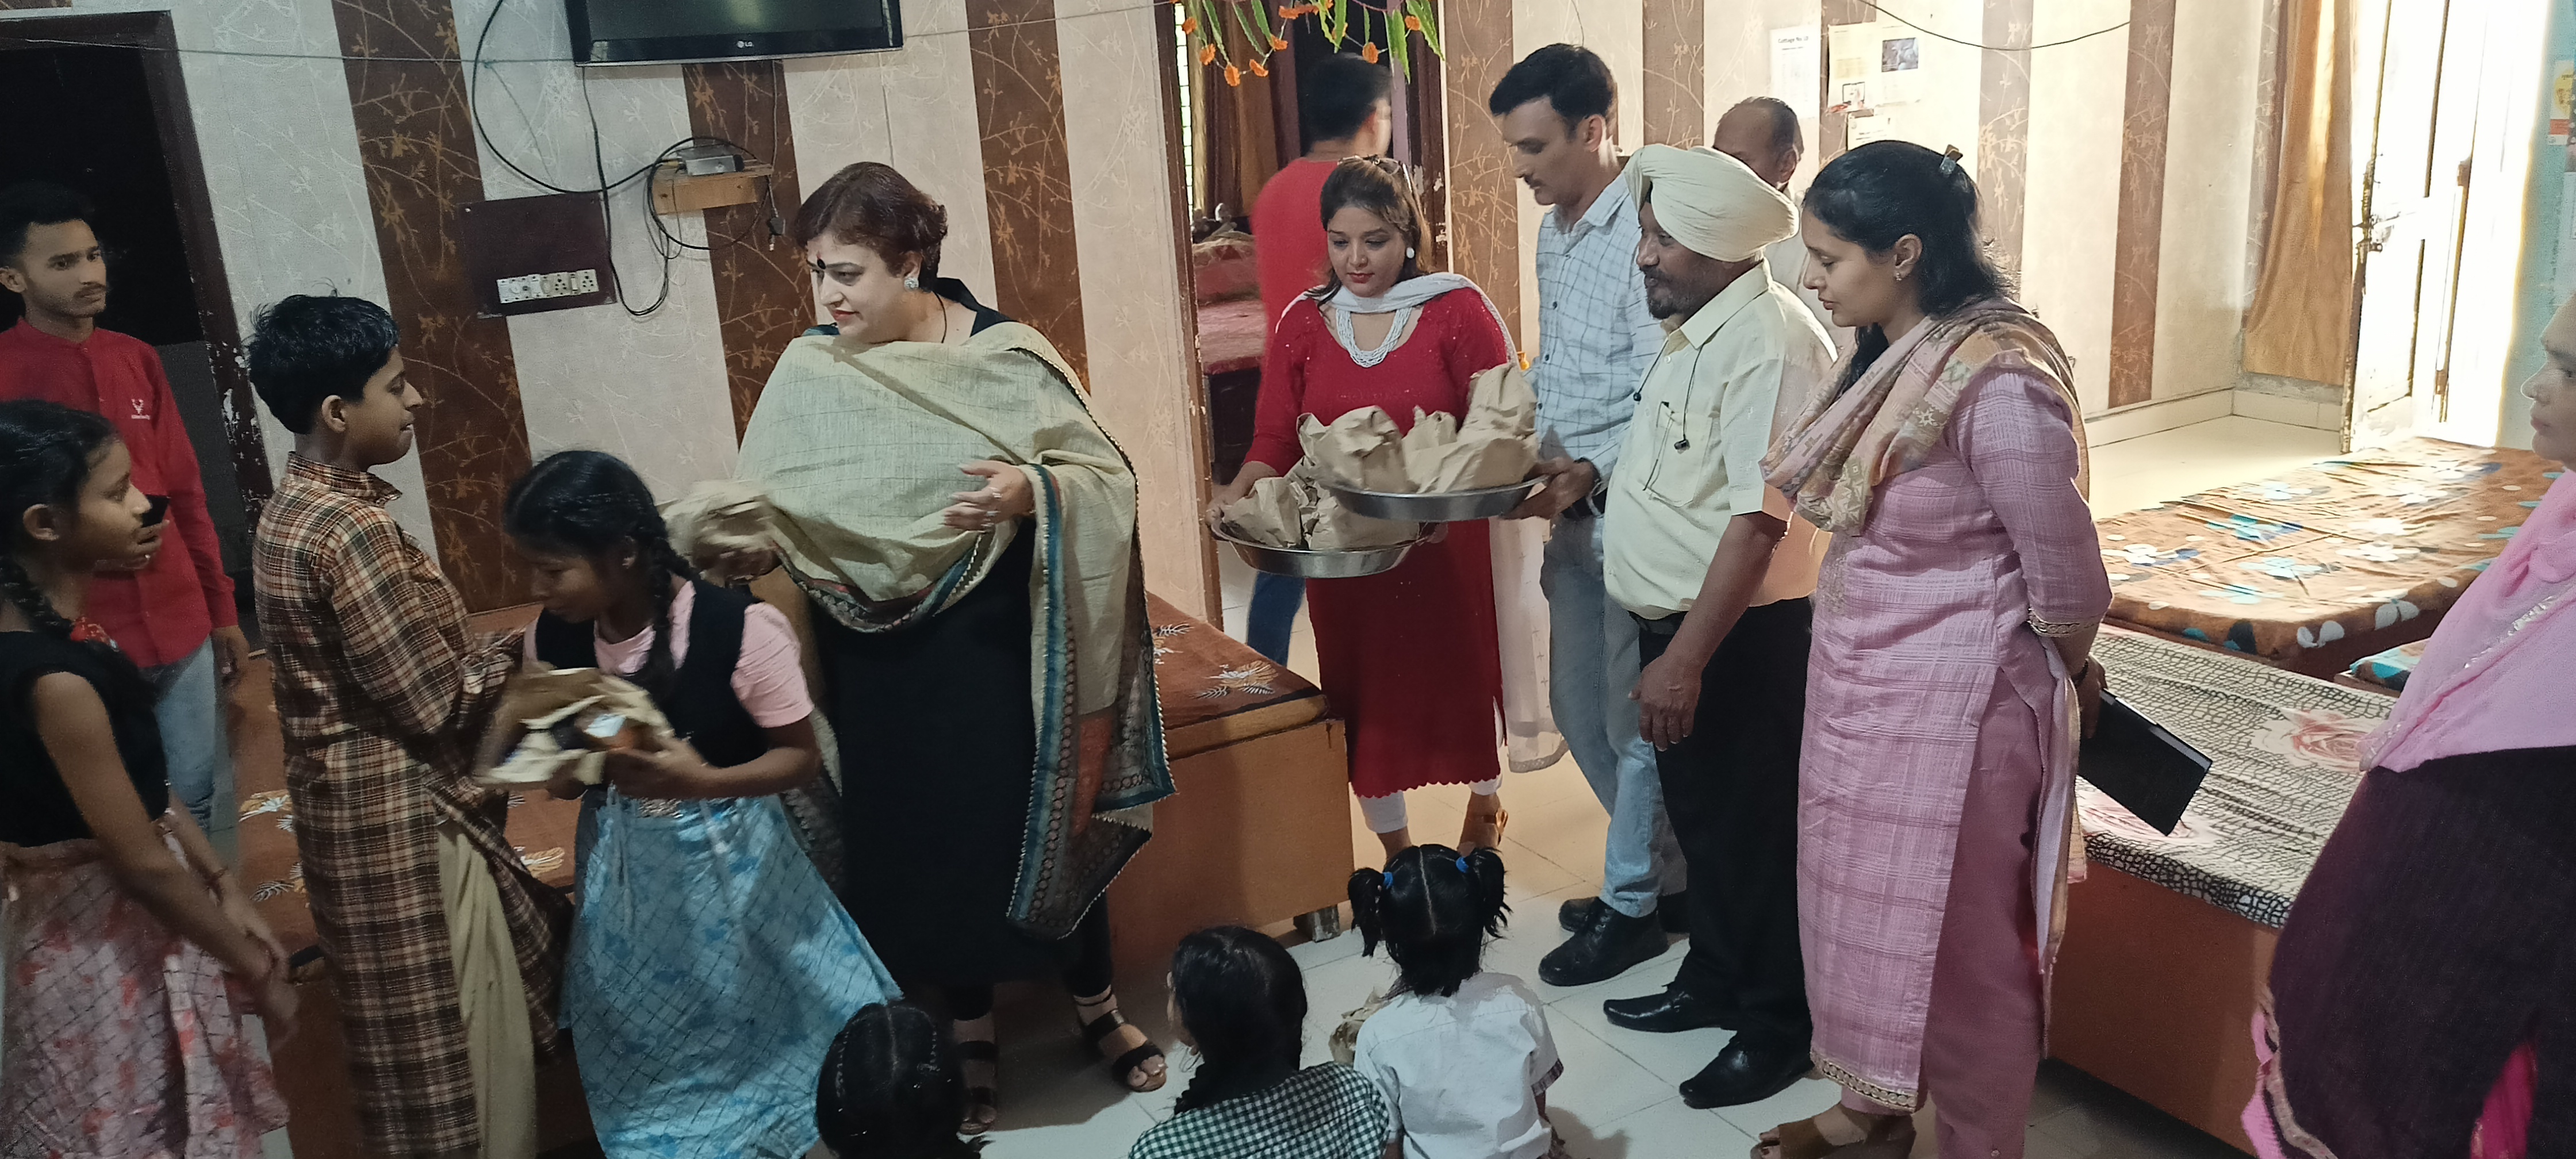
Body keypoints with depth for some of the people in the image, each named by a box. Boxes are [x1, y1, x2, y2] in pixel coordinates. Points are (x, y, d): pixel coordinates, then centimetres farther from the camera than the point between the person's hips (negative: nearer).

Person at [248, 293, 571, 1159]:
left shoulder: (301, 505, 7)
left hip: (369, 801, 10)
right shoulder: (351, 530, -24)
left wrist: (494, 652, 6)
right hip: (403, 816, -10)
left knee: (442, 1038, 22)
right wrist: (520, 652, -5)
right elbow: (436, 702, -20)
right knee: (460, 1039, 5)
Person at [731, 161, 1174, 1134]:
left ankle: (1096, 1005, 34)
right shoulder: (806, 374, -3)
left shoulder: (1005, 356, -9)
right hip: (884, 658, 2)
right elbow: (765, 511, -1)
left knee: (1045, 819, 11)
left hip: (1003, 643, -2)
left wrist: (1034, 492, -26)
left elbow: (1108, 476, -8)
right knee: (928, 842, 12)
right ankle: (969, 1034, 33)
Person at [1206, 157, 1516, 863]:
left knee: (1464, 676, 14)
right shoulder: (1303, 324, 3)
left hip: (1449, 547, -2)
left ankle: (1485, 804, 45)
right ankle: (1396, 855, 27)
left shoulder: (1457, 310, -5)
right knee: (1363, 695, 8)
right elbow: (1275, 442, 0)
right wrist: (1238, 495, -20)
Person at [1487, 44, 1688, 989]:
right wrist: (1529, 453, 7)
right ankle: (1666, 872, 33)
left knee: (1634, 718, 3)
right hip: (1579, 510, 9)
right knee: (1578, 707, 16)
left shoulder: (1647, 230, -18)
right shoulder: (1555, 231, 12)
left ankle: (1635, 903, 20)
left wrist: (1591, 471, -28)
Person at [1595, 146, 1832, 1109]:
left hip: (1742, 636, -9)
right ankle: (1714, 981, 39)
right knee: (1699, 814, 21)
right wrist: (1582, 479, 11)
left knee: (1756, 831, 6)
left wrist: (1687, 659, -28)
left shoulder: (1770, 341, -22)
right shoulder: (1697, 328, 9)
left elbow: (1758, 516, -27)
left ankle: (1777, 1029, 23)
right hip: (1676, 623, 9)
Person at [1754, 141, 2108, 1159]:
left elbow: (2065, 579, -15)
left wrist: (2071, 677, 2)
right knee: (1861, 911, 21)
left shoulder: (1996, 382, -23)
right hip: (1860, 691, 8)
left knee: (1957, 941, 8)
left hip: (1954, 708, -8)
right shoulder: (1884, 360, 3)